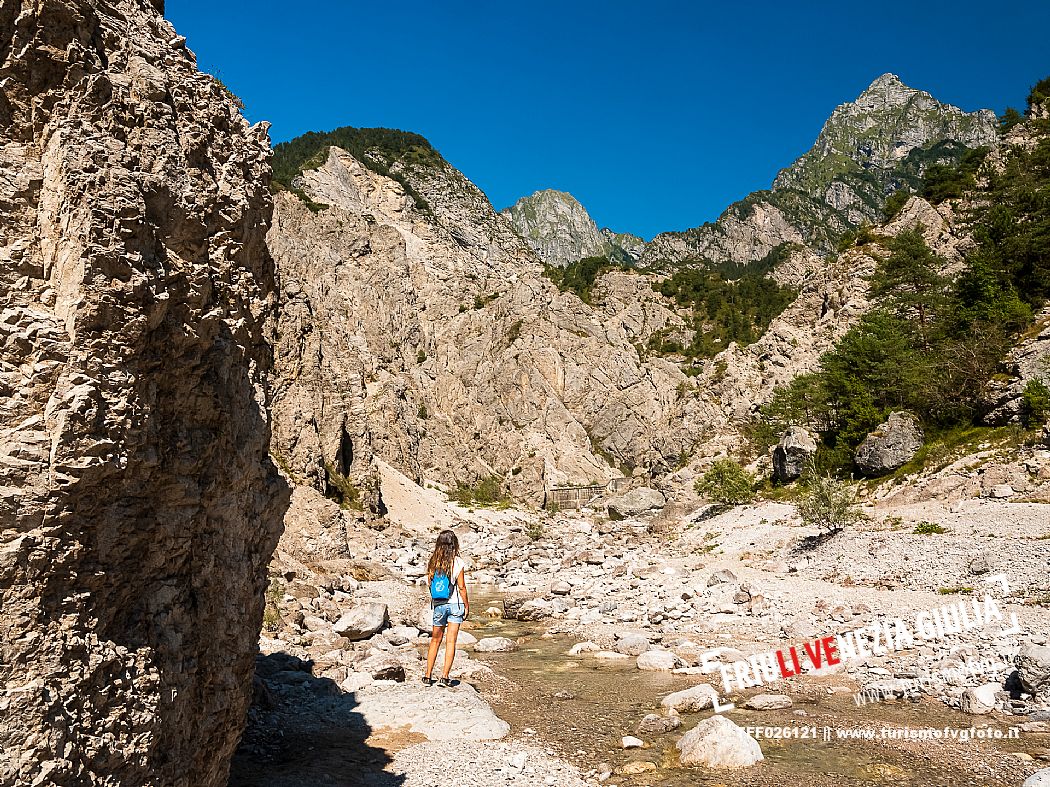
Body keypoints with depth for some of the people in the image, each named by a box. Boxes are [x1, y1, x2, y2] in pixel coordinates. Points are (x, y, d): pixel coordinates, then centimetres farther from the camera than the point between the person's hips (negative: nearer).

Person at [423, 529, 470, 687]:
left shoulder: (433, 562, -1)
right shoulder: (458, 562, -10)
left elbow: (430, 584, 4)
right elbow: (461, 587, -9)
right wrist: (467, 605, 1)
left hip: (438, 604, 3)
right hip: (455, 604, -3)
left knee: (435, 640, 15)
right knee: (451, 641, 2)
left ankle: (428, 676, 18)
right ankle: (444, 677, 1)